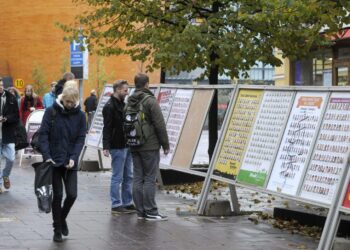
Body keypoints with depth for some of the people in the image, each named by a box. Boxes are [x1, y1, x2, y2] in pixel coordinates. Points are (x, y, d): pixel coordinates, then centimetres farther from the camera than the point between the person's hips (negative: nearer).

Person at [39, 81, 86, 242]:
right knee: (57, 195, 0)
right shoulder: (51, 112, -4)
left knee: (72, 194, -3)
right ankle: (57, 229, 14)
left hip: (70, 162, 2)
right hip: (54, 161, -2)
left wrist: (73, 158, -14)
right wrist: (47, 156, -16)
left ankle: (62, 218, 26)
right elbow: (43, 134, -6)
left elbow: (81, 138, -1)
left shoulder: (80, 115, 1)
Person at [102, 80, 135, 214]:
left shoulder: (122, 104, 15)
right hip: (117, 147, -9)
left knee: (128, 177, 11)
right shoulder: (109, 107, -12)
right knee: (117, 177, -2)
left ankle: (127, 203, 18)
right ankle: (116, 205, 4)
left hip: (127, 146, 9)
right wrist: (106, 147, -22)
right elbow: (107, 128, -17)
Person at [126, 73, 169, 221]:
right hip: (150, 146, -6)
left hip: (134, 147, 7)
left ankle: (140, 211, 11)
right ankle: (150, 212, -3)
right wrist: (165, 144, -6)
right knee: (149, 179, -4)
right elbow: (160, 125, -13)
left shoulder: (129, 102, 9)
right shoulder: (150, 101, -12)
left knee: (138, 179, 8)